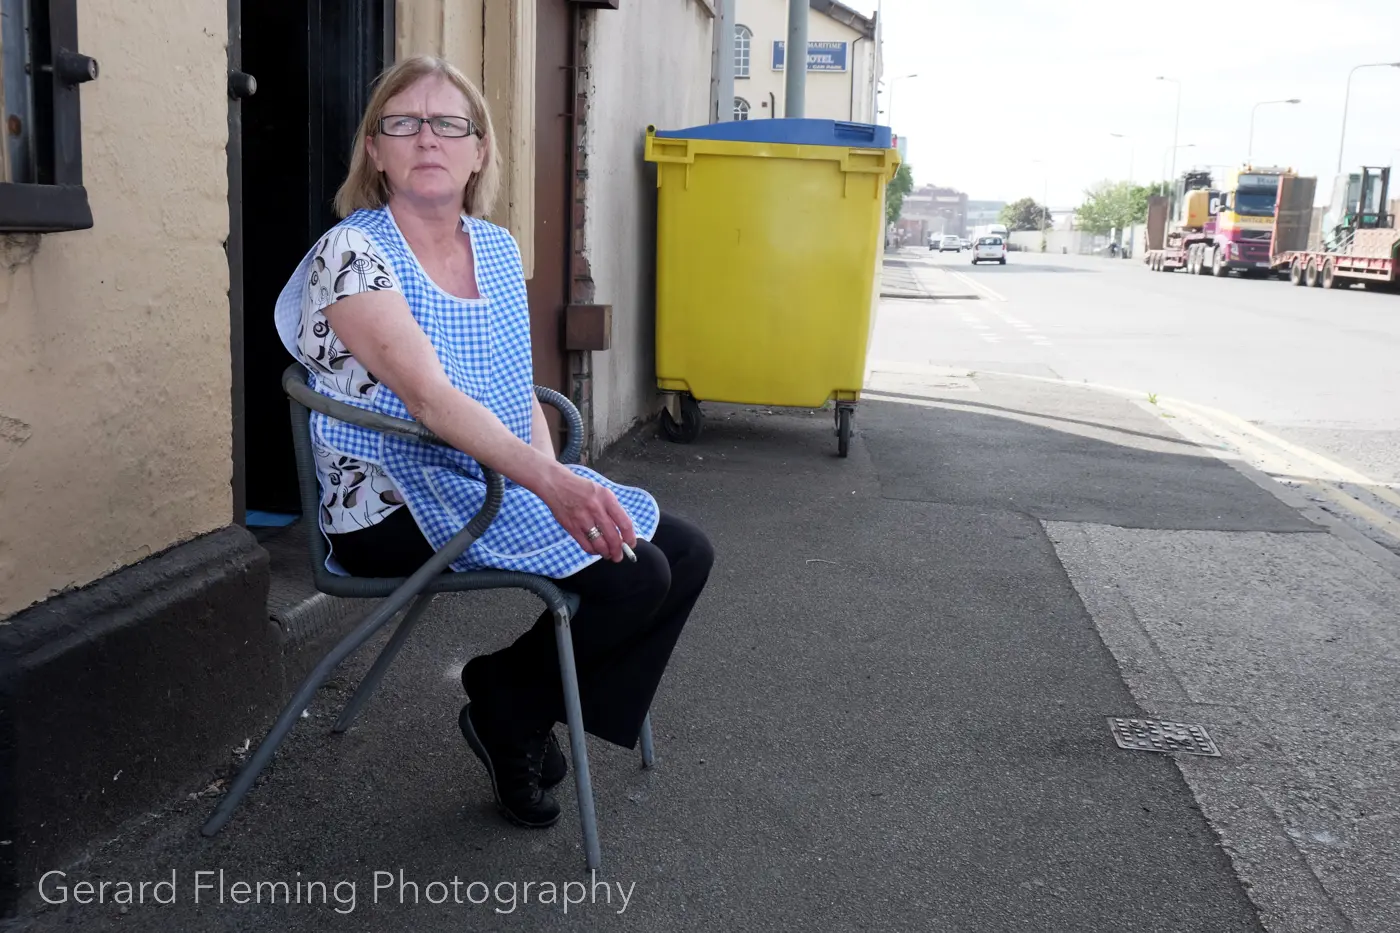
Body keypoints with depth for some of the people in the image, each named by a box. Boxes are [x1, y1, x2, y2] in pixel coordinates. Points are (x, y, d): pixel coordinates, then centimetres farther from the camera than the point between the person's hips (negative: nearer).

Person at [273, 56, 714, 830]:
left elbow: (520, 393, 11)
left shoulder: (497, 249, 9)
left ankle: (524, 714, 13)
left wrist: (559, 482, -7)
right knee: (635, 578, -23)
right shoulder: (351, 253, -14)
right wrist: (546, 482, -40)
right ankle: (505, 709, 6)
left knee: (687, 554, -1)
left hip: (507, 484, 8)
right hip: (396, 509, -8)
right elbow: (427, 394, -27)